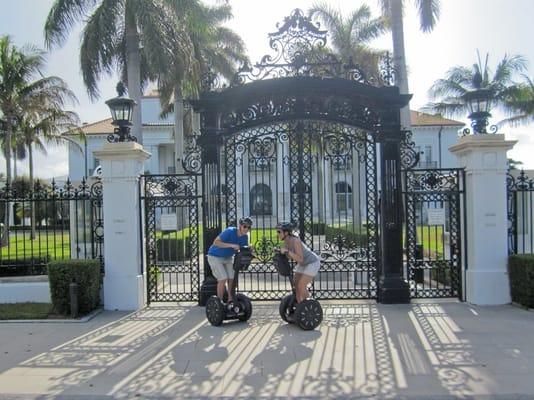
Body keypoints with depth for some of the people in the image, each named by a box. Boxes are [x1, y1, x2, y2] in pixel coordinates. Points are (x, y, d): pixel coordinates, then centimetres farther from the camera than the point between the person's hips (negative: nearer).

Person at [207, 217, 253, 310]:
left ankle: (230, 301, 9)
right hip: (215, 257, -6)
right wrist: (232, 245, -38)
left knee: (232, 278, -6)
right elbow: (216, 242, -32)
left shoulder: (245, 237, -7)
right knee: (223, 278, -16)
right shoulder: (230, 231, -27)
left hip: (228, 257, 6)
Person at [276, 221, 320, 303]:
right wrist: (278, 252, -10)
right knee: (295, 285, 6)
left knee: (301, 286, -13)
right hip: (303, 264, 9)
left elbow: (300, 259, -37)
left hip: (312, 263, -8)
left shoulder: (295, 241, -32)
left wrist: (287, 251, -39)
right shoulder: (286, 242, -8)